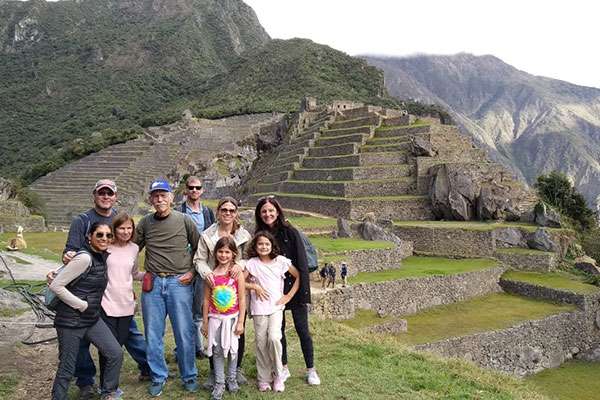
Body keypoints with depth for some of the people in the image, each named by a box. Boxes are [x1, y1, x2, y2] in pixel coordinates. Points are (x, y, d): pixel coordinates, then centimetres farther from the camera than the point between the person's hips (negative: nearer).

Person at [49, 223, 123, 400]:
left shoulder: (102, 256, 4)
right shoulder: (85, 258, -20)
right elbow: (56, 286, -20)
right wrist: (82, 305, -16)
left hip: (93, 319, 8)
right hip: (71, 320, -7)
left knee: (116, 353, 3)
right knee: (67, 369, 4)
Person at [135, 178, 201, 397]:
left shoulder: (184, 220, 0)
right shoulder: (145, 223, 6)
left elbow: (198, 248, 7)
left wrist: (192, 272, 0)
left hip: (179, 283, -2)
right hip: (152, 283, 3)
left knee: (184, 333, 3)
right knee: (153, 334, 9)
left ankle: (189, 376, 20)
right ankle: (158, 377, 26)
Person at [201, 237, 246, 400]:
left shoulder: (237, 273, -7)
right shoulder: (210, 275, -1)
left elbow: (242, 299, -6)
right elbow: (206, 300, 4)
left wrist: (240, 322, -8)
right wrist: (205, 322, 6)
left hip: (232, 318, -1)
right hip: (215, 318, 2)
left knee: (232, 349, 10)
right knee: (217, 351, 5)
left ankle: (232, 379, 29)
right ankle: (219, 383, 18)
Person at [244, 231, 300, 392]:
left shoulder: (281, 261, -1)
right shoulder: (252, 263, 0)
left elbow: (298, 276, 4)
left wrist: (289, 295, 0)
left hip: (276, 306, -1)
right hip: (259, 308, 1)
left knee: (274, 338, -16)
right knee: (261, 342, 3)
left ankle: (278, 376, 4)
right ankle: (264, 379, 18)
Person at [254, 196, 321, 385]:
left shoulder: (290, 232, -9)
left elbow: (302, 263, -10)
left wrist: (304, 292, -14)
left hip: (294, 288, -3)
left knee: (302, 329, 3)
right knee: (278, 329, 12)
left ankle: (311, 370, 19)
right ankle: (284, 368, 28)